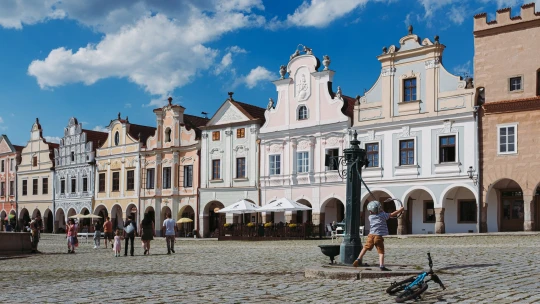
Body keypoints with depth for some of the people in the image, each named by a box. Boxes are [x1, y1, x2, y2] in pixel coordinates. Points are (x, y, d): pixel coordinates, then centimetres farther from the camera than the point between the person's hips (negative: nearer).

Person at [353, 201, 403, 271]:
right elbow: (392, 214, 0)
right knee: (381, 252, 0)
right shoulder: (383, 215, -5)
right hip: (378, 236, -4)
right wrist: (400, 210, 12)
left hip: (371, 235, 4)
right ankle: (382, 266, -8)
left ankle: (359, 259, 7)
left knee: (365, 248, 17)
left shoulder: (370, 217, 7)